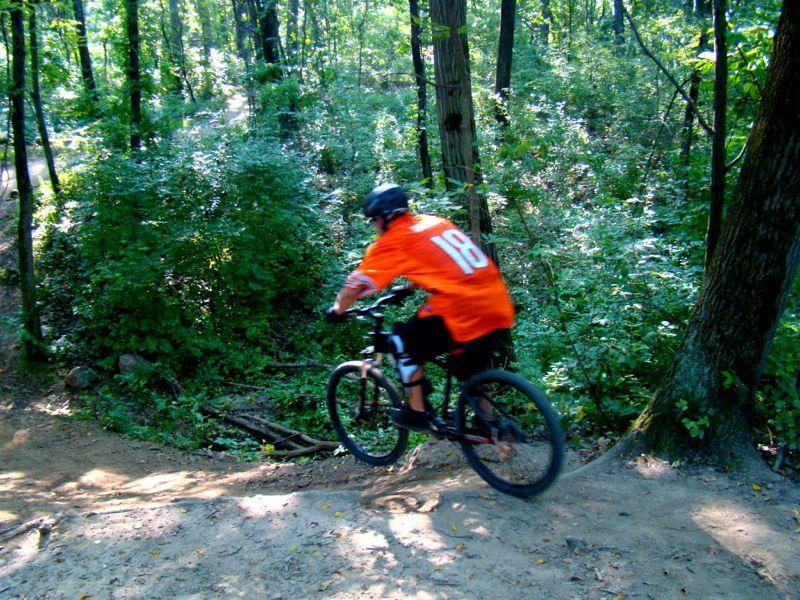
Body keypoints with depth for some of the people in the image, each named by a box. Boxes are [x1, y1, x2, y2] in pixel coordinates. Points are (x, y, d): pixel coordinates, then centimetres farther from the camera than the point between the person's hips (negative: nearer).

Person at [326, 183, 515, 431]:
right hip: (501, 310, 8)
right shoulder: (435, 222, 21)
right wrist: (407, 288, 49)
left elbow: (354, 288, 3)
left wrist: (336, 311, 21)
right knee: (471, 373, 27)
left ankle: (417, 413, 18)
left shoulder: (391, 241, 1)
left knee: (403, 342, 13)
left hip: (463, 313, -7)